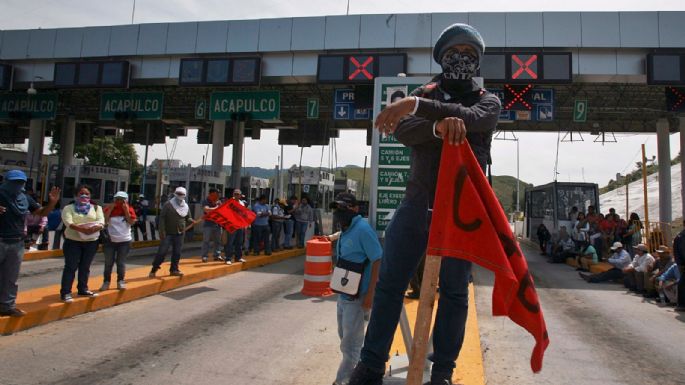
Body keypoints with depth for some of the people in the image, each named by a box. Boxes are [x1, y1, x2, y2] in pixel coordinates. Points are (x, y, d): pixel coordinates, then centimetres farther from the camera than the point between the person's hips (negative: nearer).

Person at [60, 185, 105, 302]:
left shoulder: (96, 208, 9)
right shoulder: (69, 208, 3)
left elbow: (101, 222, -5)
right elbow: (68, 223, -14)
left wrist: (95, 228, -28)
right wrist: (81, 228, -32)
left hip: (91, 242, 3)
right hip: (73, 241, -3)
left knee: (85, 267, 13)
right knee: (70, 267, -2)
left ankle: (83, 289, 25)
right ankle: (65, 292, 2)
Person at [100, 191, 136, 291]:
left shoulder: (129, 209, 2)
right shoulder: (109, 208, 2)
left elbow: (132, 222, -9)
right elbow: (104, 220, -10)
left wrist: (126, 210, -12)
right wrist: (110, 208, -12)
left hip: (124, 241, 0)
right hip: (110, 241, 1)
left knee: (121, 263, 8)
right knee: (108, 263, 5)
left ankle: (121, 281, 16)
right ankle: (106, 282, 14)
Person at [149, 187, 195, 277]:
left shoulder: (186, 206, 9)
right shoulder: (168, 204, -5)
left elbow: (188, 218, 17)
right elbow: (162, 217, -8)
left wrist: (191, 221, -9)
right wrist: (162, 230, -15)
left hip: (179, 234, 4)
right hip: (168, 233, -4)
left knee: (177, 252, 9)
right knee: (162, 251, -4)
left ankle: (174, 269, 20)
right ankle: (154, 269, 7)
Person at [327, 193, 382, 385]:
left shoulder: (362, 229, -19)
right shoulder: (345, 231, 8)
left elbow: (378, 260, -22)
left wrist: (370, 293, -23)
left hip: (357, 295, -10)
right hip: (344, 293, 10)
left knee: (350, 342, 2)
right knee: (345, 337, 23)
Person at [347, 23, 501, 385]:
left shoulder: (488, 100, 9)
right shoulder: (425, 93, 13)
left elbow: (473, 118, -17)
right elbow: (403, 130, -7)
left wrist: (417, 106, -30)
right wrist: (438, 126, -29)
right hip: (417, 203, 1)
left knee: (454, 291, 5)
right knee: (389, 284, 1)